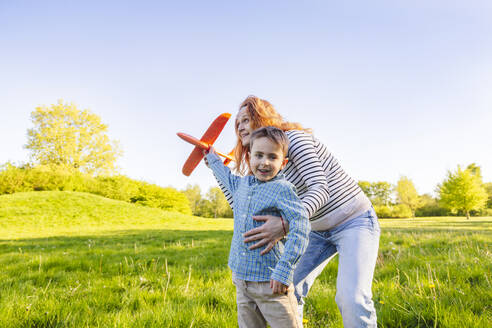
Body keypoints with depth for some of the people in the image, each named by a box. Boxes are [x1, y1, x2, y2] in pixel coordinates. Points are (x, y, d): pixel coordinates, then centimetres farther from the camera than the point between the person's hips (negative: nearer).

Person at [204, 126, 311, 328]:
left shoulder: (282, 189, -13)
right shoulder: (242, 184, 9)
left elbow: (300, 229, -22)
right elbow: (227, 178, 34)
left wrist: (283, 271, -26)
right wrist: (212, 158, 49)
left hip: (269, 280, -6)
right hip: (241, 278, 7)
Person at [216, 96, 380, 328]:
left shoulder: (293, 138, -18)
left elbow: (320, 189, -27)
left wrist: (286, 223, -42)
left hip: (354, 220, -7)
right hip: (318, 230, 8)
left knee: (352, 298, -24)